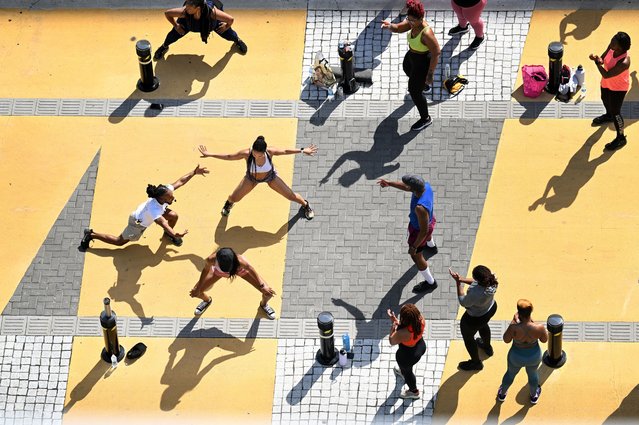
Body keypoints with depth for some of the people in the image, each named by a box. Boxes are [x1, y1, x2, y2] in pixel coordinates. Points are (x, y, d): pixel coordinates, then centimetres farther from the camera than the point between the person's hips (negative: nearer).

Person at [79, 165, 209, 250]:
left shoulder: (166, 190, -30)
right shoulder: (154, 208, -48)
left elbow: (180, 181, -19)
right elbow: (163, 223, -53)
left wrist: (195, 172, -22)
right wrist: (176, 235, -67)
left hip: (143, 211, 7)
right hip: (138, 222, -7)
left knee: (174, 216, -6)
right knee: (119, 241, 9)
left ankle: (168, 233, 27)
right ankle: (91, 235, 24)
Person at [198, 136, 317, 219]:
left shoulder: (270, 152, -40)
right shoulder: (246, 154, -40)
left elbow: (286, 151, -21)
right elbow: (228, 157, -26)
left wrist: (302, 151, -14)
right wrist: (209, 155, -23)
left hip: (270, 177, 0)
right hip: (252, 178, 0)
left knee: (291, 196, 8)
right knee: (234, 198, 10)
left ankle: (305, 205, 43)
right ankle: (228, 204, 52)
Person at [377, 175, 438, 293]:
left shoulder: (420, 207, -48)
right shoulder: (425, 185, -26)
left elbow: (424, 231, -35)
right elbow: (406, 187, -2)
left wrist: (414, 246, -22)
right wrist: (390, 183, -2)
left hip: (418, 230, -8)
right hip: (429, 219, 8)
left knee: (416, 256, 18)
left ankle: (430, 283, 38)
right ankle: (432, 247, 79)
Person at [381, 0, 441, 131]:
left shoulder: (426, 33, -40)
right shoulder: (412, 22, -18)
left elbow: (436, 52, -31)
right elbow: (397, 28, -13)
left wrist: (430, 74, -24)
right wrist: (389, 26, -38)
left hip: (423, 63, -9)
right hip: (412, 56, 9)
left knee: (415, 92, 7)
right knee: (407, 70, 39)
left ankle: (425, 119, 31)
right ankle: (423, 85, 72)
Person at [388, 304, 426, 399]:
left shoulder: (403, 333, -44)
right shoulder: (421, 319, -27)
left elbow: (392, 341, -23)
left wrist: (393, 323, -21)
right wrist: (397, 321, -17)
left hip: (407, 356, -6)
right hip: (420, 347, 6)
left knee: (407, 372, 28)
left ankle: (414, 392, 55)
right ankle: (403, 371, 73)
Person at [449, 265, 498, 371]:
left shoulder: (475, 294, -46)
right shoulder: (491, 280, -28)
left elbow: (463, 302, -24)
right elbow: (476, 282, -6)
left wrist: (458, 283, -23)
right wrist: (462, 279, -16)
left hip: (474, 319, -6)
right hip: (491, 308, 6)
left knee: (468, 338, 25)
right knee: (483, 325, 40)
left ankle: (476, 363, 50)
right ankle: (487, 347, 68)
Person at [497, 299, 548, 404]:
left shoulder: (514, 328, -37)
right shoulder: (539, 327, -32)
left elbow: (506, 340, -16)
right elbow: (544, 340, -11)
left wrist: (513, 322, -13)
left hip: (516, 357, -1)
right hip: (534, 357, 1)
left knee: (510, 373, 32)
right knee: (532, 373, 34)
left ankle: (502, 394, 59)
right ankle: (533, 396, 60)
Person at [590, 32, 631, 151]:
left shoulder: (624, 62, -44)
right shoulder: (611, 47, -24)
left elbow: (606, 75, -36)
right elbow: (603, 58, -8)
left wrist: (597, 62, -28)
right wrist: (598, 60, -31)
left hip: (618, 88, -8)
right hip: (606, 83, 8)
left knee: (615, 112, 7)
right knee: (605, 99, 34)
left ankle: (621, 138, 29)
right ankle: (608, 115, 68)